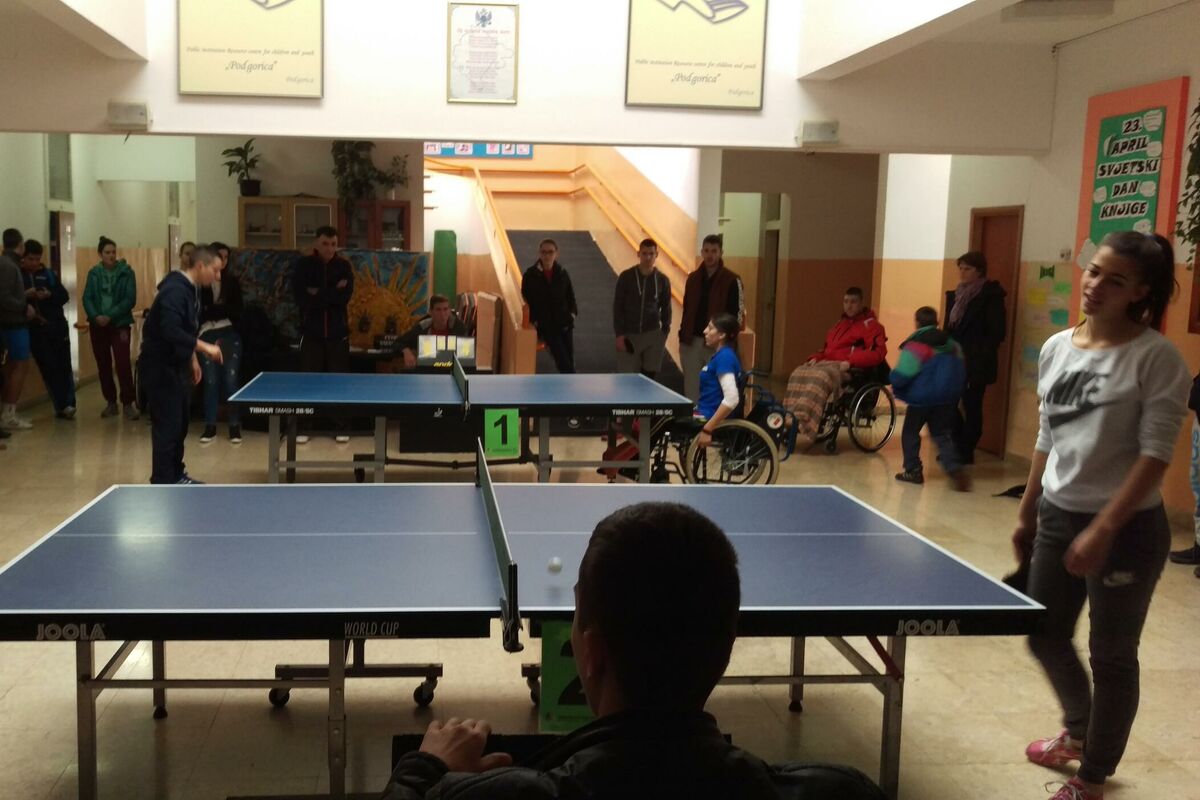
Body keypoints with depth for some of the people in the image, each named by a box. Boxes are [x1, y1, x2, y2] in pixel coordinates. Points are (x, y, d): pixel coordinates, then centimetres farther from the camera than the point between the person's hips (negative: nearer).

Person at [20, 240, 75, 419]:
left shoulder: (49, 274, 8)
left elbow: (64, 296, 7)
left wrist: (50, 295, -12)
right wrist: (24, 295, -18)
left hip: (56, 326, 1)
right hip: (35, 329, -1)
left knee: (63, 366, -1)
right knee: (48, 369, 0)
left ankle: (67, 404, 4)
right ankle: (62, 406, 2)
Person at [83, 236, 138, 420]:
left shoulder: (126, 272, -5)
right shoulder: (94, 273, 4)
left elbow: (130, 299, -11)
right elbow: (87, 298, 1)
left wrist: (111, 316, -19)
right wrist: (95, 316, -17)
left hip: (120, 324, -4)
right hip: (98, 325, 4)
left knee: (123, 363, -11)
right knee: (103, 365, 9)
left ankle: (128, 403, -5)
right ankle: (110, 402, 19)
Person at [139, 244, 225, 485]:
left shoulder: (191, 289, 9)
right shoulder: (175, 290, -22)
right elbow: (170, 331, -33)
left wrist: (193, 358, 18)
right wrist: (205, 347, -32)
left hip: (176, 365, 10)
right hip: (159, 367, -10)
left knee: (181, 422, 16)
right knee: (167, 426, -7)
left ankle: (176, 475, 28)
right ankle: (162, 485, -1)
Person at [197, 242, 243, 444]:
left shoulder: (232, 281, 6)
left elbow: (237, 310, 3)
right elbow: (199, 309, -4)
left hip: (229, 335, 1)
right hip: (207, 335, -1)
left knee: (231, 380, -3)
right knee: (210, 381, 2)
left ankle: (235, 426, 4)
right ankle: (210, 426, 11)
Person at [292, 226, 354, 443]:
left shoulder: (344, 266, 3)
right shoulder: (303, 265, 0)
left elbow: (345, 297, -12)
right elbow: (300, 298, -13)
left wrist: (318, 294, -13)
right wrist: (331, 295, -13)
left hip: (338, 332, 1)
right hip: (311, 331, -1)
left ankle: (340, 427, 11)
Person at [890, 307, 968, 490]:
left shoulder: (916, 345, -13)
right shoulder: (951, 344, 7)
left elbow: (901, 375, -17)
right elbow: (961, 373, 13)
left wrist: (895, 382, 3)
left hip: (921, 397, -5)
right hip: (947, 398, 5)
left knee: (910, 432, 12)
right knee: (943, 434, 9)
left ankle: (913, 471, 12)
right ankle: (955, 468, -11)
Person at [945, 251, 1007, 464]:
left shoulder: (990, 297, -7)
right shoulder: (956, 295, 14)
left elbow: (997, 332, -11)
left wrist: (980, 356, -16)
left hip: (976, 364, -7)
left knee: (971, 408, 0)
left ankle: (965, 453, 7)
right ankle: (957, 450, 18)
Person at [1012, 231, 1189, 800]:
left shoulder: (1157, 358, -13)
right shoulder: (1056, 348, 5)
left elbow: (1156, 455, -18)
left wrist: (1103, 529, -23)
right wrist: (1026, 513, 17)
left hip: (1127, 528, -6)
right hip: (1057, 517, 6)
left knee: (1111, 655, 7)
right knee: (1045, 637, 17)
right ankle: (1078, 732, 46)